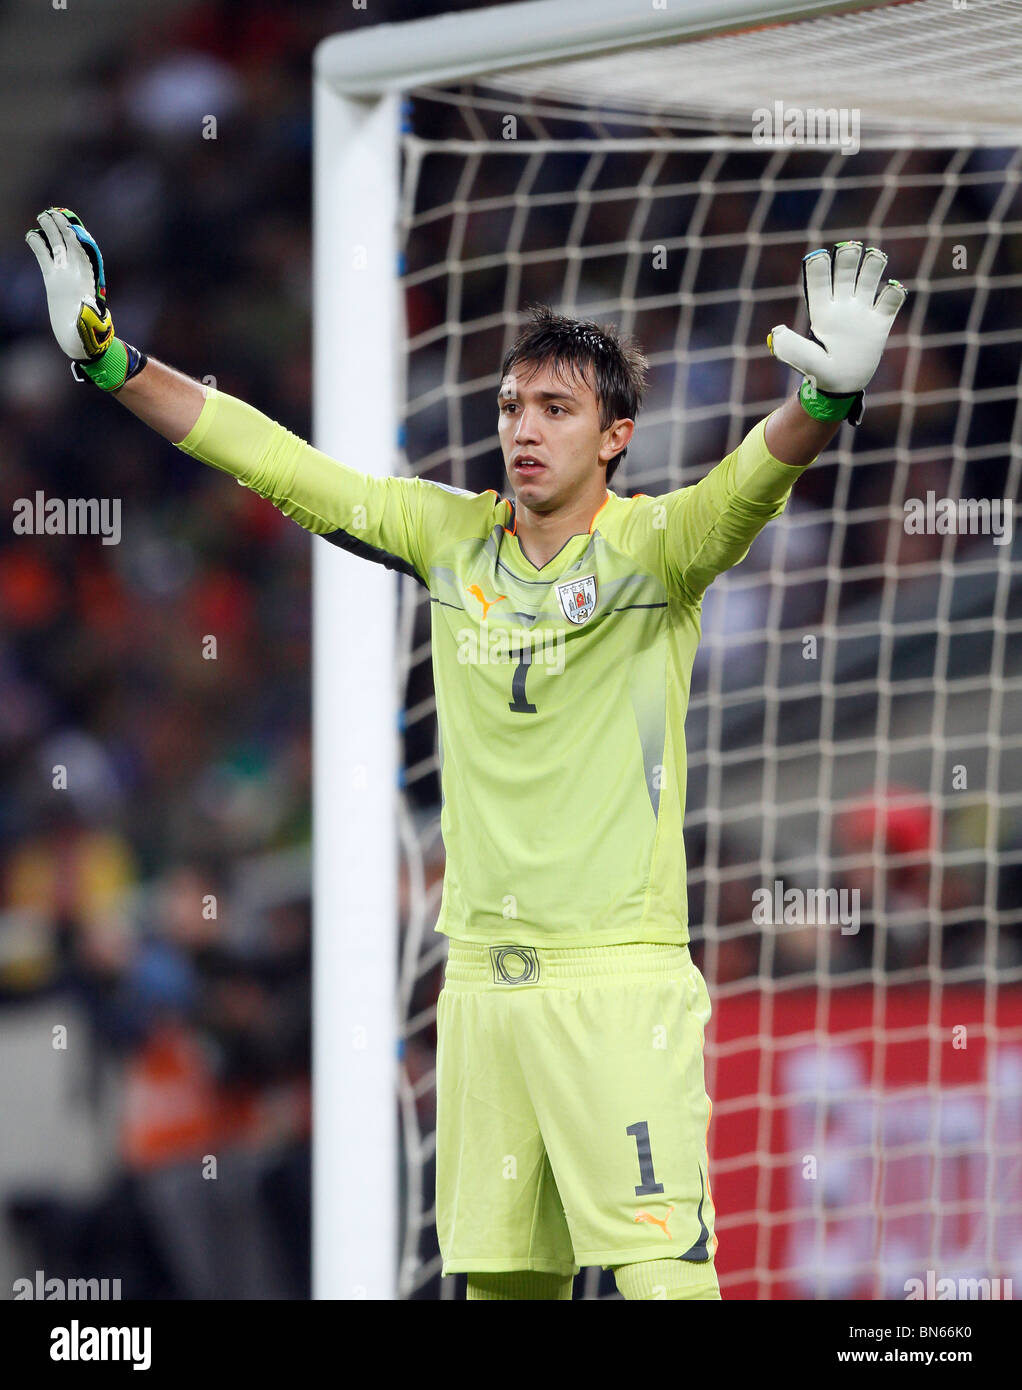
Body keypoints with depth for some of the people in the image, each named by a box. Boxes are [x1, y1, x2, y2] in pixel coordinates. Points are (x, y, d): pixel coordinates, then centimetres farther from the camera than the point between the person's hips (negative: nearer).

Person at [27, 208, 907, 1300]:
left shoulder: (651, 546, -4)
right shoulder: (451, 536, 9)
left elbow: (753, 482, -22)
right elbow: (278, 464, 11)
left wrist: (826, 398, -43)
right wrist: (108, 360, 8)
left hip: (623, 979, -5)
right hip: (482, 982, 5)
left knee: (662, 1271, -13)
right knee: (499, 1271, 6)